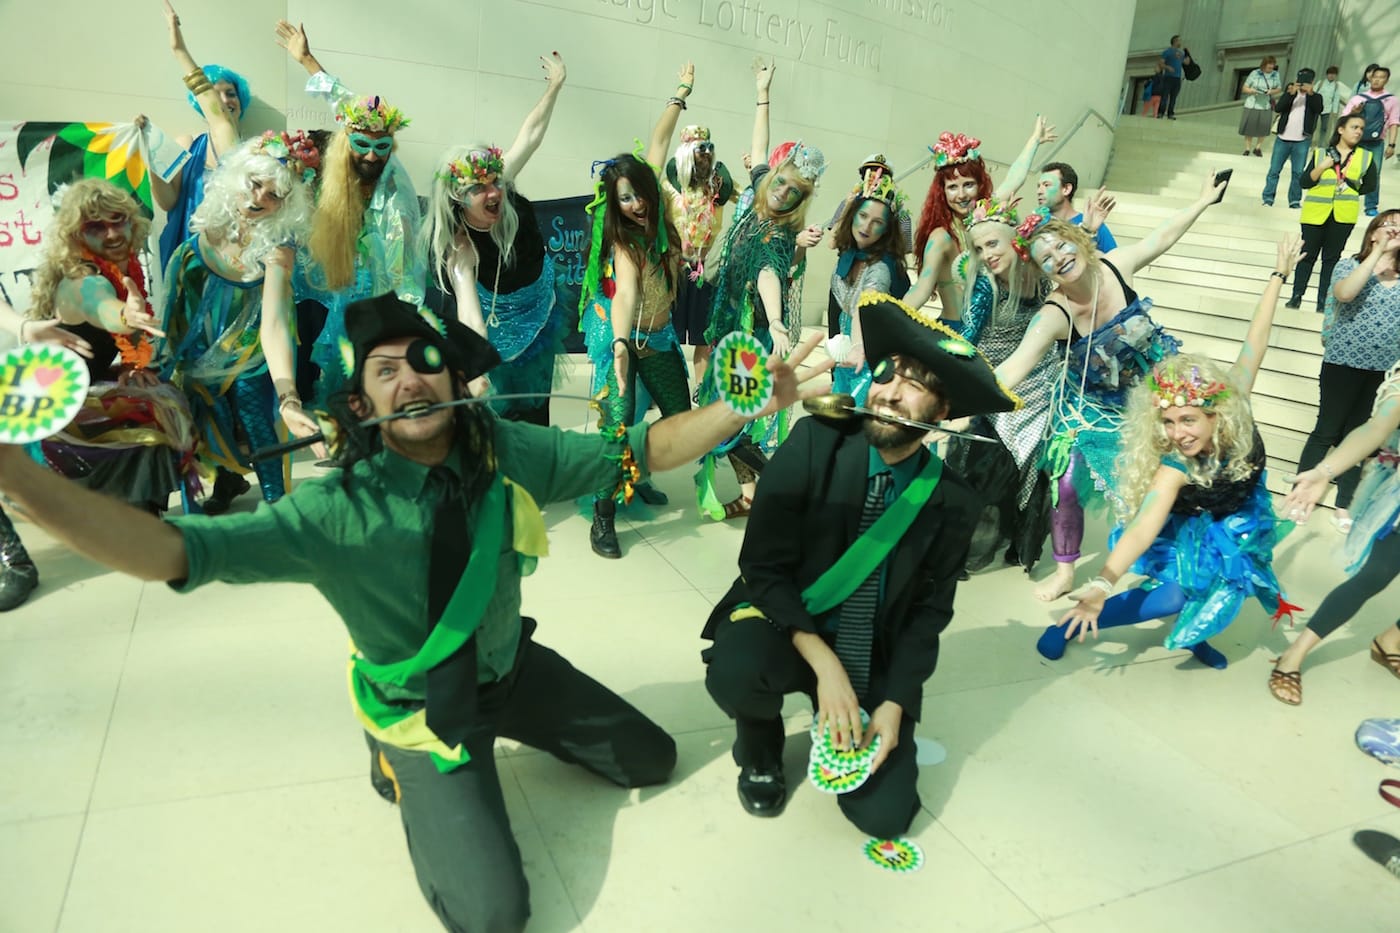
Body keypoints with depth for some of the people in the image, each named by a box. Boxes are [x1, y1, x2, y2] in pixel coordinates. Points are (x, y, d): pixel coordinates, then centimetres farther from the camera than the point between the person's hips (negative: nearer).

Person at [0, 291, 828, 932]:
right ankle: (410, 760, 14)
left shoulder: (510, 453, -19)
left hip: (512, 666, 4)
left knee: (653, 761, 15)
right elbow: (173, 551, -37)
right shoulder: (337, 511, -29)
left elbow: (638, 452, -15)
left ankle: (508, 727, 32)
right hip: (422, 706, -4)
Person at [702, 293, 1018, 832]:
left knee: (885, 812, -11)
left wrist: (893, 704, -10)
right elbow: (763, 564, -17)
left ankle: (842, 720, 23)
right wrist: (825, 664, -25)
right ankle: (760, 755, 3)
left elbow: (928, 611, 0)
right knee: (735, 671, -35)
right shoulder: (818, 442, -16)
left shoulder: (950, 499, -9)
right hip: (784, 625, -1)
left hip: (874, 658, 2)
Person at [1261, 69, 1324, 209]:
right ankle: (1268, 198, 6)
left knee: (1298, 172, 1)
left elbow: (1319, 110, -17)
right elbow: (1278, 108, -9)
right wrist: (1291, 93, -23)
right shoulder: (1290, 92, 7)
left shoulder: (1316, 97, 3)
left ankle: (1295, 200, 6)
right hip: (1283, 139, 1)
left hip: (1302, 141, -1)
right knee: (1274, 170, 0)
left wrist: (1311, 93, -29)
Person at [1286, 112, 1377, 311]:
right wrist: (1323, 166, -15)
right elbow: (1304, 182, -4)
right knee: (1308, 255, 3)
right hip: (1316, 212, -1)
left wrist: (1351, 192, -1)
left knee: (1331, 257, 7)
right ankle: (1297, 296, 10)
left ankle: (1323, 300, 11)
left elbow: (1370, 184, 10)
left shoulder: (1366, 157, 5)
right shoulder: (1320, 153, 1)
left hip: (1343, 215, 1)